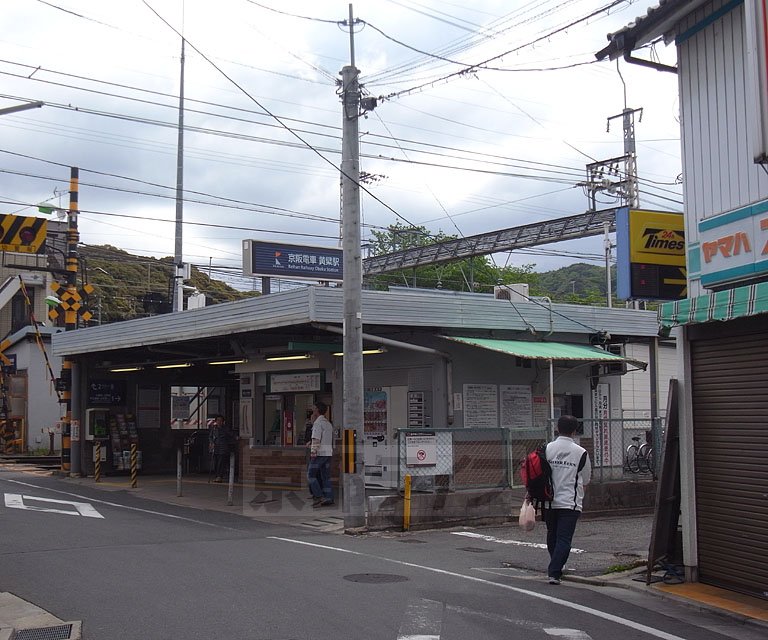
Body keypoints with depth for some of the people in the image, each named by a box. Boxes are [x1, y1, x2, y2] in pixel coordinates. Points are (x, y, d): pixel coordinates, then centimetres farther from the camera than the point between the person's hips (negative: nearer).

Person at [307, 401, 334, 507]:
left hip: (319, 453, -8)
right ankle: (329, 498, 3)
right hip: (328, 453, 8)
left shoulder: (318, 423, -11)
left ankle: (319, 497, -8)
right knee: (326, 477, 7)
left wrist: (313, 452, -18)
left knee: (311, 474, -1)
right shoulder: (328, 423, 17)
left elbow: (316, 439, -18)